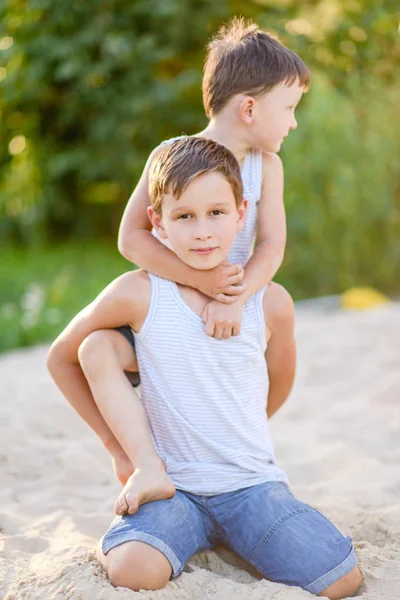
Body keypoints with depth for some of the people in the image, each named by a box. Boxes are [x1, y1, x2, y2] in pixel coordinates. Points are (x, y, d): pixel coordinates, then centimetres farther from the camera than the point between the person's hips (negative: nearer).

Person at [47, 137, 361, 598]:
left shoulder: (271, 303, -2)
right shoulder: (138, 294, -8)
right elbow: (61, 358, 6)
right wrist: (117, 441, 6)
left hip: (253, 483, 3)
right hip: (171, 485, -3)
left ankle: (235, 537, 14)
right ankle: (111, 540, 6)